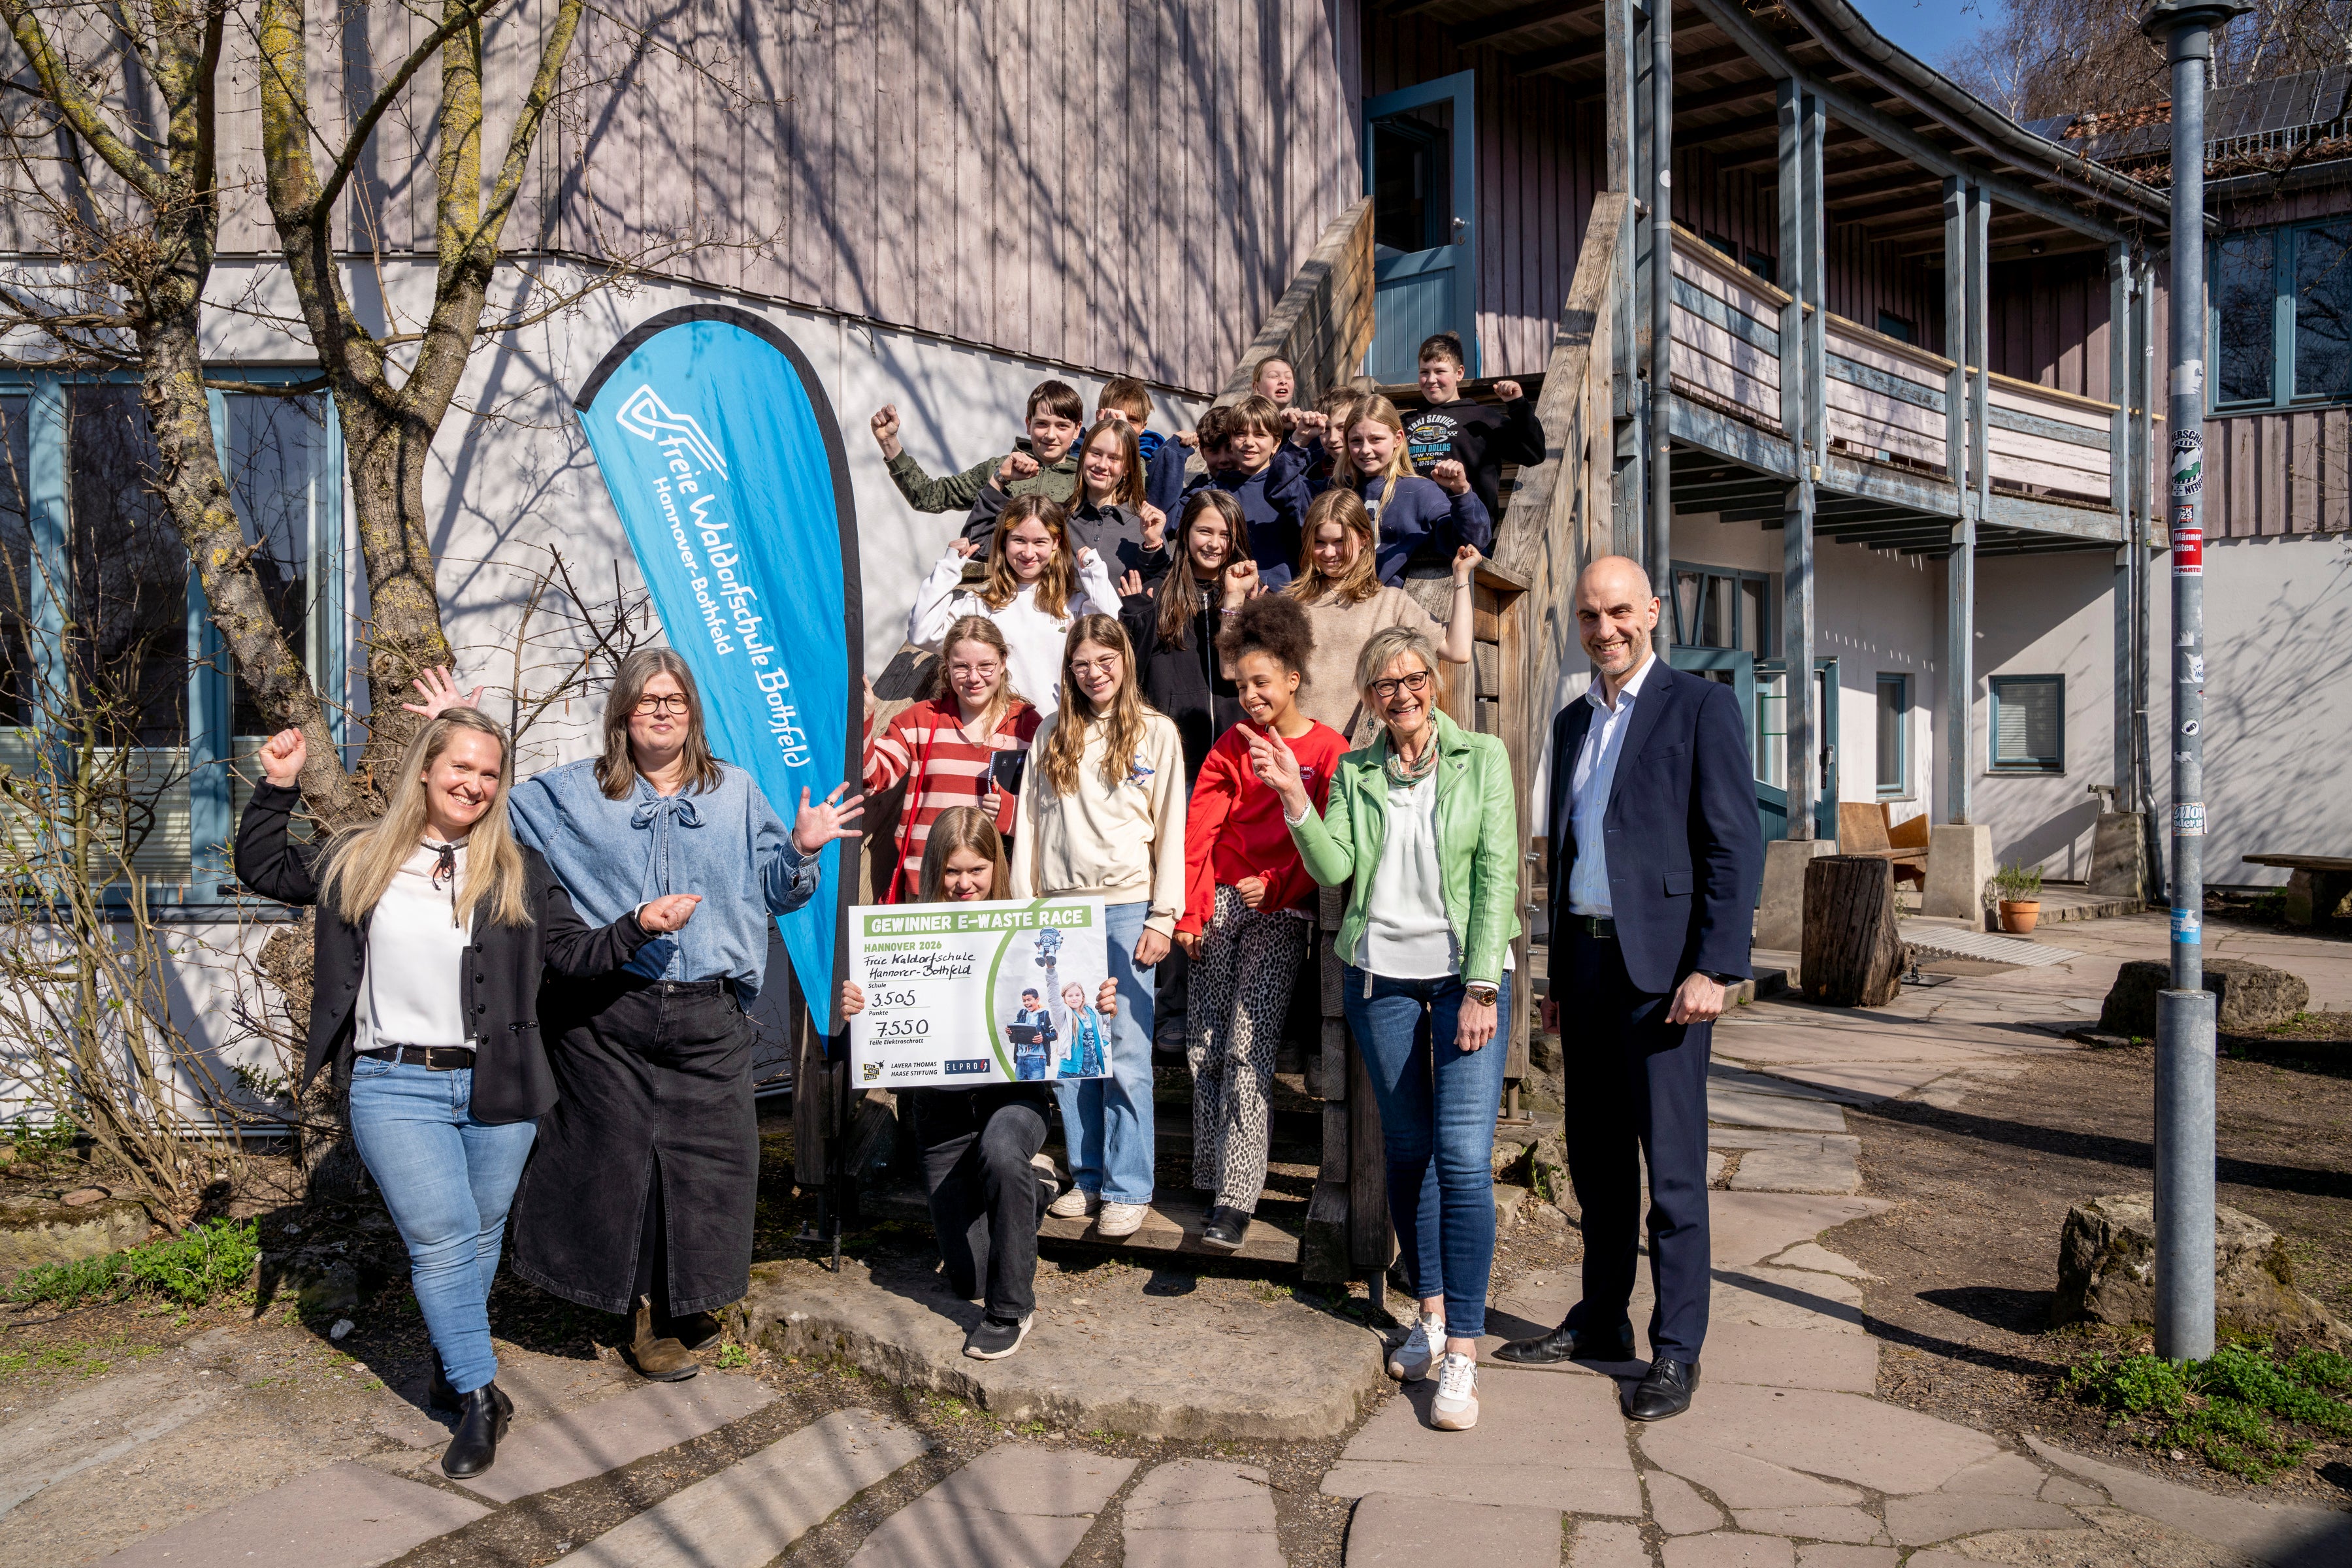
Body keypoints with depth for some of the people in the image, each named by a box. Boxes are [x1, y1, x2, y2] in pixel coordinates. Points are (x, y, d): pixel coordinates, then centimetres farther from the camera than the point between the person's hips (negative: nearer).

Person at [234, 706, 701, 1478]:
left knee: (482, 1236, 13)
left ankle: (452, 1359, 36)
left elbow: (575, 951, 4)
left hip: (494, 1087, 1)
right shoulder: (358, 859, 7)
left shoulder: (519, 871, 5)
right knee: (440, 1239, -6)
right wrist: (277, 789, 6)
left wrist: (641, 924, -11)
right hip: (396, 1087, -1)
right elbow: (263, 869, 19)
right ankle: (479, 1395, 5)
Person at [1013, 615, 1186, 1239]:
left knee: (1126, 1054, -4)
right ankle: (1087, 1177, 18)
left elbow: (1172, 829, 0)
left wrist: (1163, 916, -6)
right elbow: (1029, 821, 12)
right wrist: (1023, 907, 5)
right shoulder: (1052, 735, 12)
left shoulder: (1156, 733, 3)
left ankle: (1128, 1188, 5)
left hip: (1125, 907, -3)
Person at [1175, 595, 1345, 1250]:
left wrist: (1274, 886, -12)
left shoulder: (1328, 751, 0)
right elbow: (1199, 831, 6)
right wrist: (1189, 912, 0)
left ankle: (1236, 1198, -11)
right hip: (1219, 902, 4)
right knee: (1205, 1046, 2)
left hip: (1279, 910, -4)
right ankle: (1210, 1177, 13)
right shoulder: (1231, 747, 10)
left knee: (1249, 1048, -12)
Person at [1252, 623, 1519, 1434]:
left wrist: (1481, 987, -12)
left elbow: (1497, 873, -5)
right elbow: (1334, 867, 0)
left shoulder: (1482, 757, 1)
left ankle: (1462, 1352, -5)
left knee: (1463, 1154, -11)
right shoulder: (1355, 771, 10)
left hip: (1466, 972, -3)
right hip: (1380, 973, 3)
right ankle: (1431, 1312, 26)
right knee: (1407, 1147, 10)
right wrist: (1293, 796, -13)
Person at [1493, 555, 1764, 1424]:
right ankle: (1600, 1324, 26)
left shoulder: (1701, 707, -3)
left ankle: (1676, 1351, 8)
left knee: (1672, 1163, -2)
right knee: (1595, 1155, 13)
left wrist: (1713, 968, -16)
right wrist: (1560, 959, 15)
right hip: (1585, 961, 7)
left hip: (1662, 965, -6)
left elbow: (1736, 847, -9)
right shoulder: (1572, 720, 17)